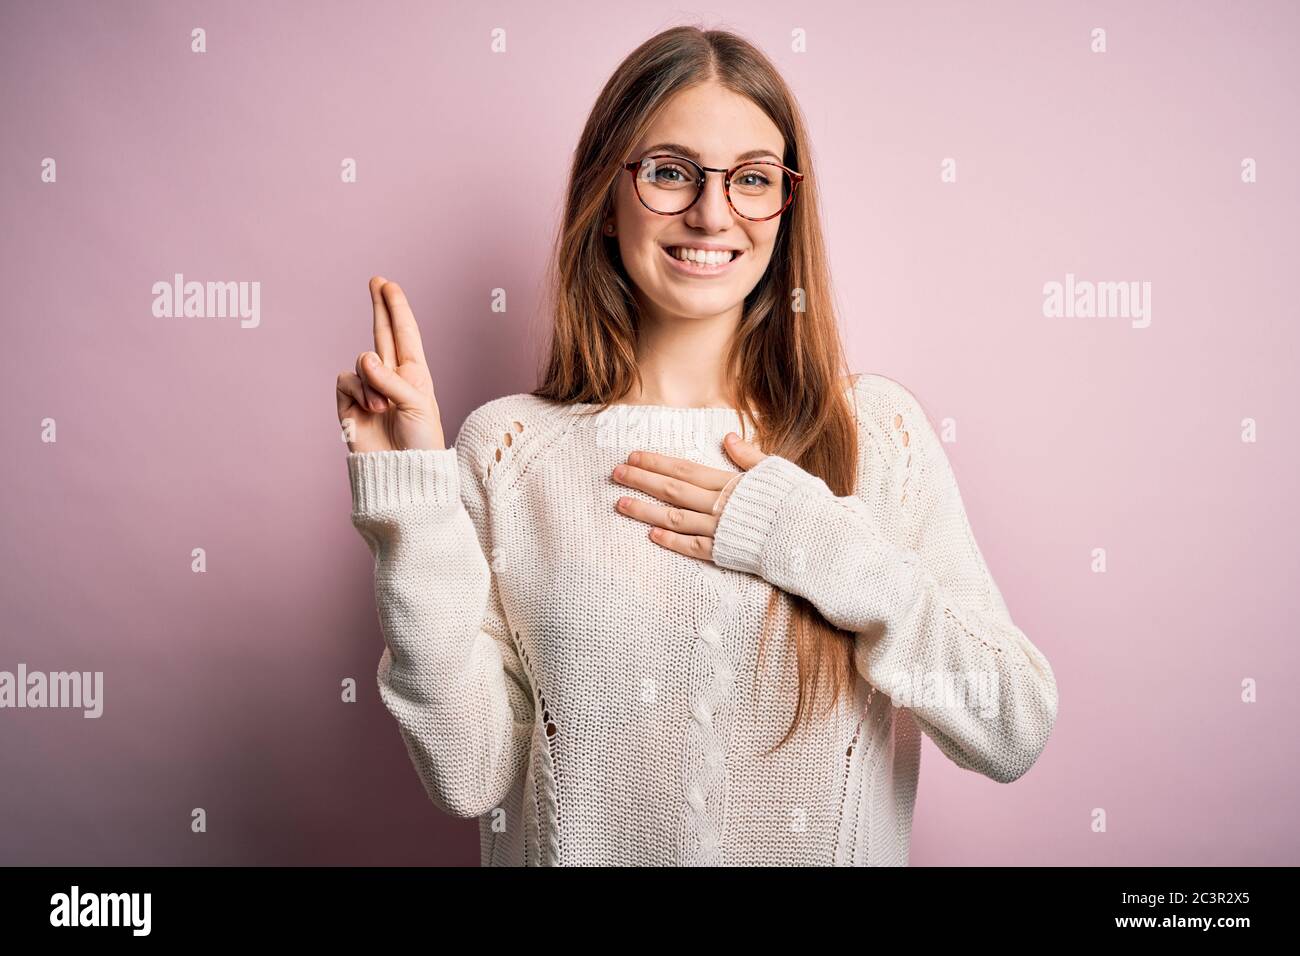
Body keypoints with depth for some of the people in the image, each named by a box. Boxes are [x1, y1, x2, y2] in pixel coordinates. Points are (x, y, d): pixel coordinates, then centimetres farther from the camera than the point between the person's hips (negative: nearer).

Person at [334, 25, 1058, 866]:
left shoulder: (877, 428, -8)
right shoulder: (506, 448, -10)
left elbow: (1017, 731, -10)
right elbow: (472, 776, -13)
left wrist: (826, 550, -19)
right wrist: (412, 502, -20)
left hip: (831, 846, 1)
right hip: (583, 844, 0)